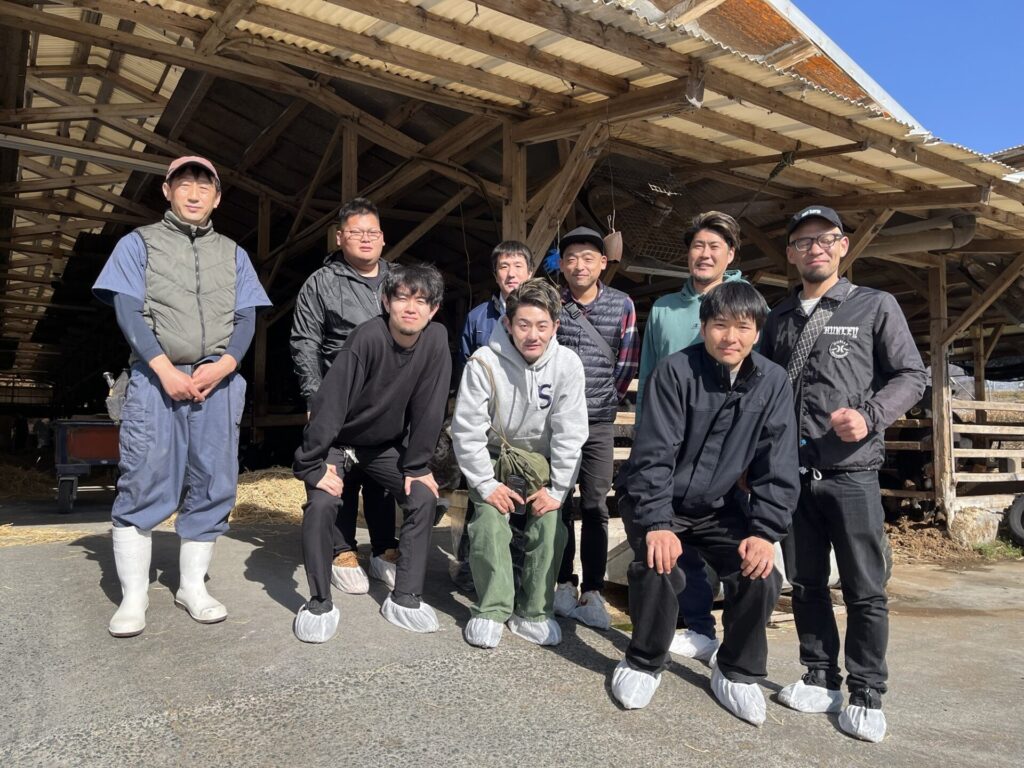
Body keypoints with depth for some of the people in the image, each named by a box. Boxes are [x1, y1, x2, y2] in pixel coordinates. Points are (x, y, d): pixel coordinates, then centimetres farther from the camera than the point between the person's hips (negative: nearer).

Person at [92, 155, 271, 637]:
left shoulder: (233, 254, 18)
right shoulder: (139, 243, 11)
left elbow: (246, 317, 9)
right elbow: (127, 309, -1)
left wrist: (226, 362, -10)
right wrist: (164, 368, -13)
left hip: (218, 381, 3)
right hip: (156, 378, -2)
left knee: (214, 484, 2)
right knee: (143, 483, -6)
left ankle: (193, 586, 15)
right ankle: (133, 597, 3)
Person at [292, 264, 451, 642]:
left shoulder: (435, 339, -19)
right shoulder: (368, 338, -30)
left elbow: (429, 409, -14)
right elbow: (330, 401, -28)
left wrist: (417, 466, -12)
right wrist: (313, 464, -27)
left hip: (386, 444, 4)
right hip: (336, 440, -4)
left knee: (424, 498, -9)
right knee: (322, 503, -22)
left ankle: (405, 598, 5)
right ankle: (320, 602, -2)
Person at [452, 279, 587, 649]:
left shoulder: (567, 364, -16)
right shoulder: (485, 362, -20)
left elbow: (570, 433, -12)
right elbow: (466, 428, -16)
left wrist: (557, 489, -14)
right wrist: (486, 484, -17)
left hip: (542, 461, 1)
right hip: (495, 458, -1)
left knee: (550, 526, -17)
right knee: (490, 523, -21)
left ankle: (533, 612, 1)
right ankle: (492, 609, -2)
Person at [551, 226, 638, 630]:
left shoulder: (622, 304, 0)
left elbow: (627, 362, 6)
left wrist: (606, 399, 8)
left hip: (599, 421, 0)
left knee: (595, 507, 1)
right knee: (558, 503, 6)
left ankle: (592, 591, 10)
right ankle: (563, 583, 18)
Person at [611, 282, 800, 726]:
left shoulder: (773, 383, -7)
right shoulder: (676, 372, -17)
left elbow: (778, 468, -7)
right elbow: (653, 454, -20)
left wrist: (765, 532, -16)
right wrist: (657, 523, -29)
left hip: (720, 508, 3)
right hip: (659, 502, -3)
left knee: (761, 576, -17)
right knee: (658, 569, -27)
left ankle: (737, 673, 11)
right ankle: (644, 663, 3)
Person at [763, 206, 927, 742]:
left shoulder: (875, 306, 3)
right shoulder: (779, 318, 14)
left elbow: (911, 376, 0)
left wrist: (871, 416, -18)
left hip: (851, 471, -4)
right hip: (791, 472, 4)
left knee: (864, 589, 3)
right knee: (805, 582, 11)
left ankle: (866, 695, 18)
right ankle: (821, 679, 26)